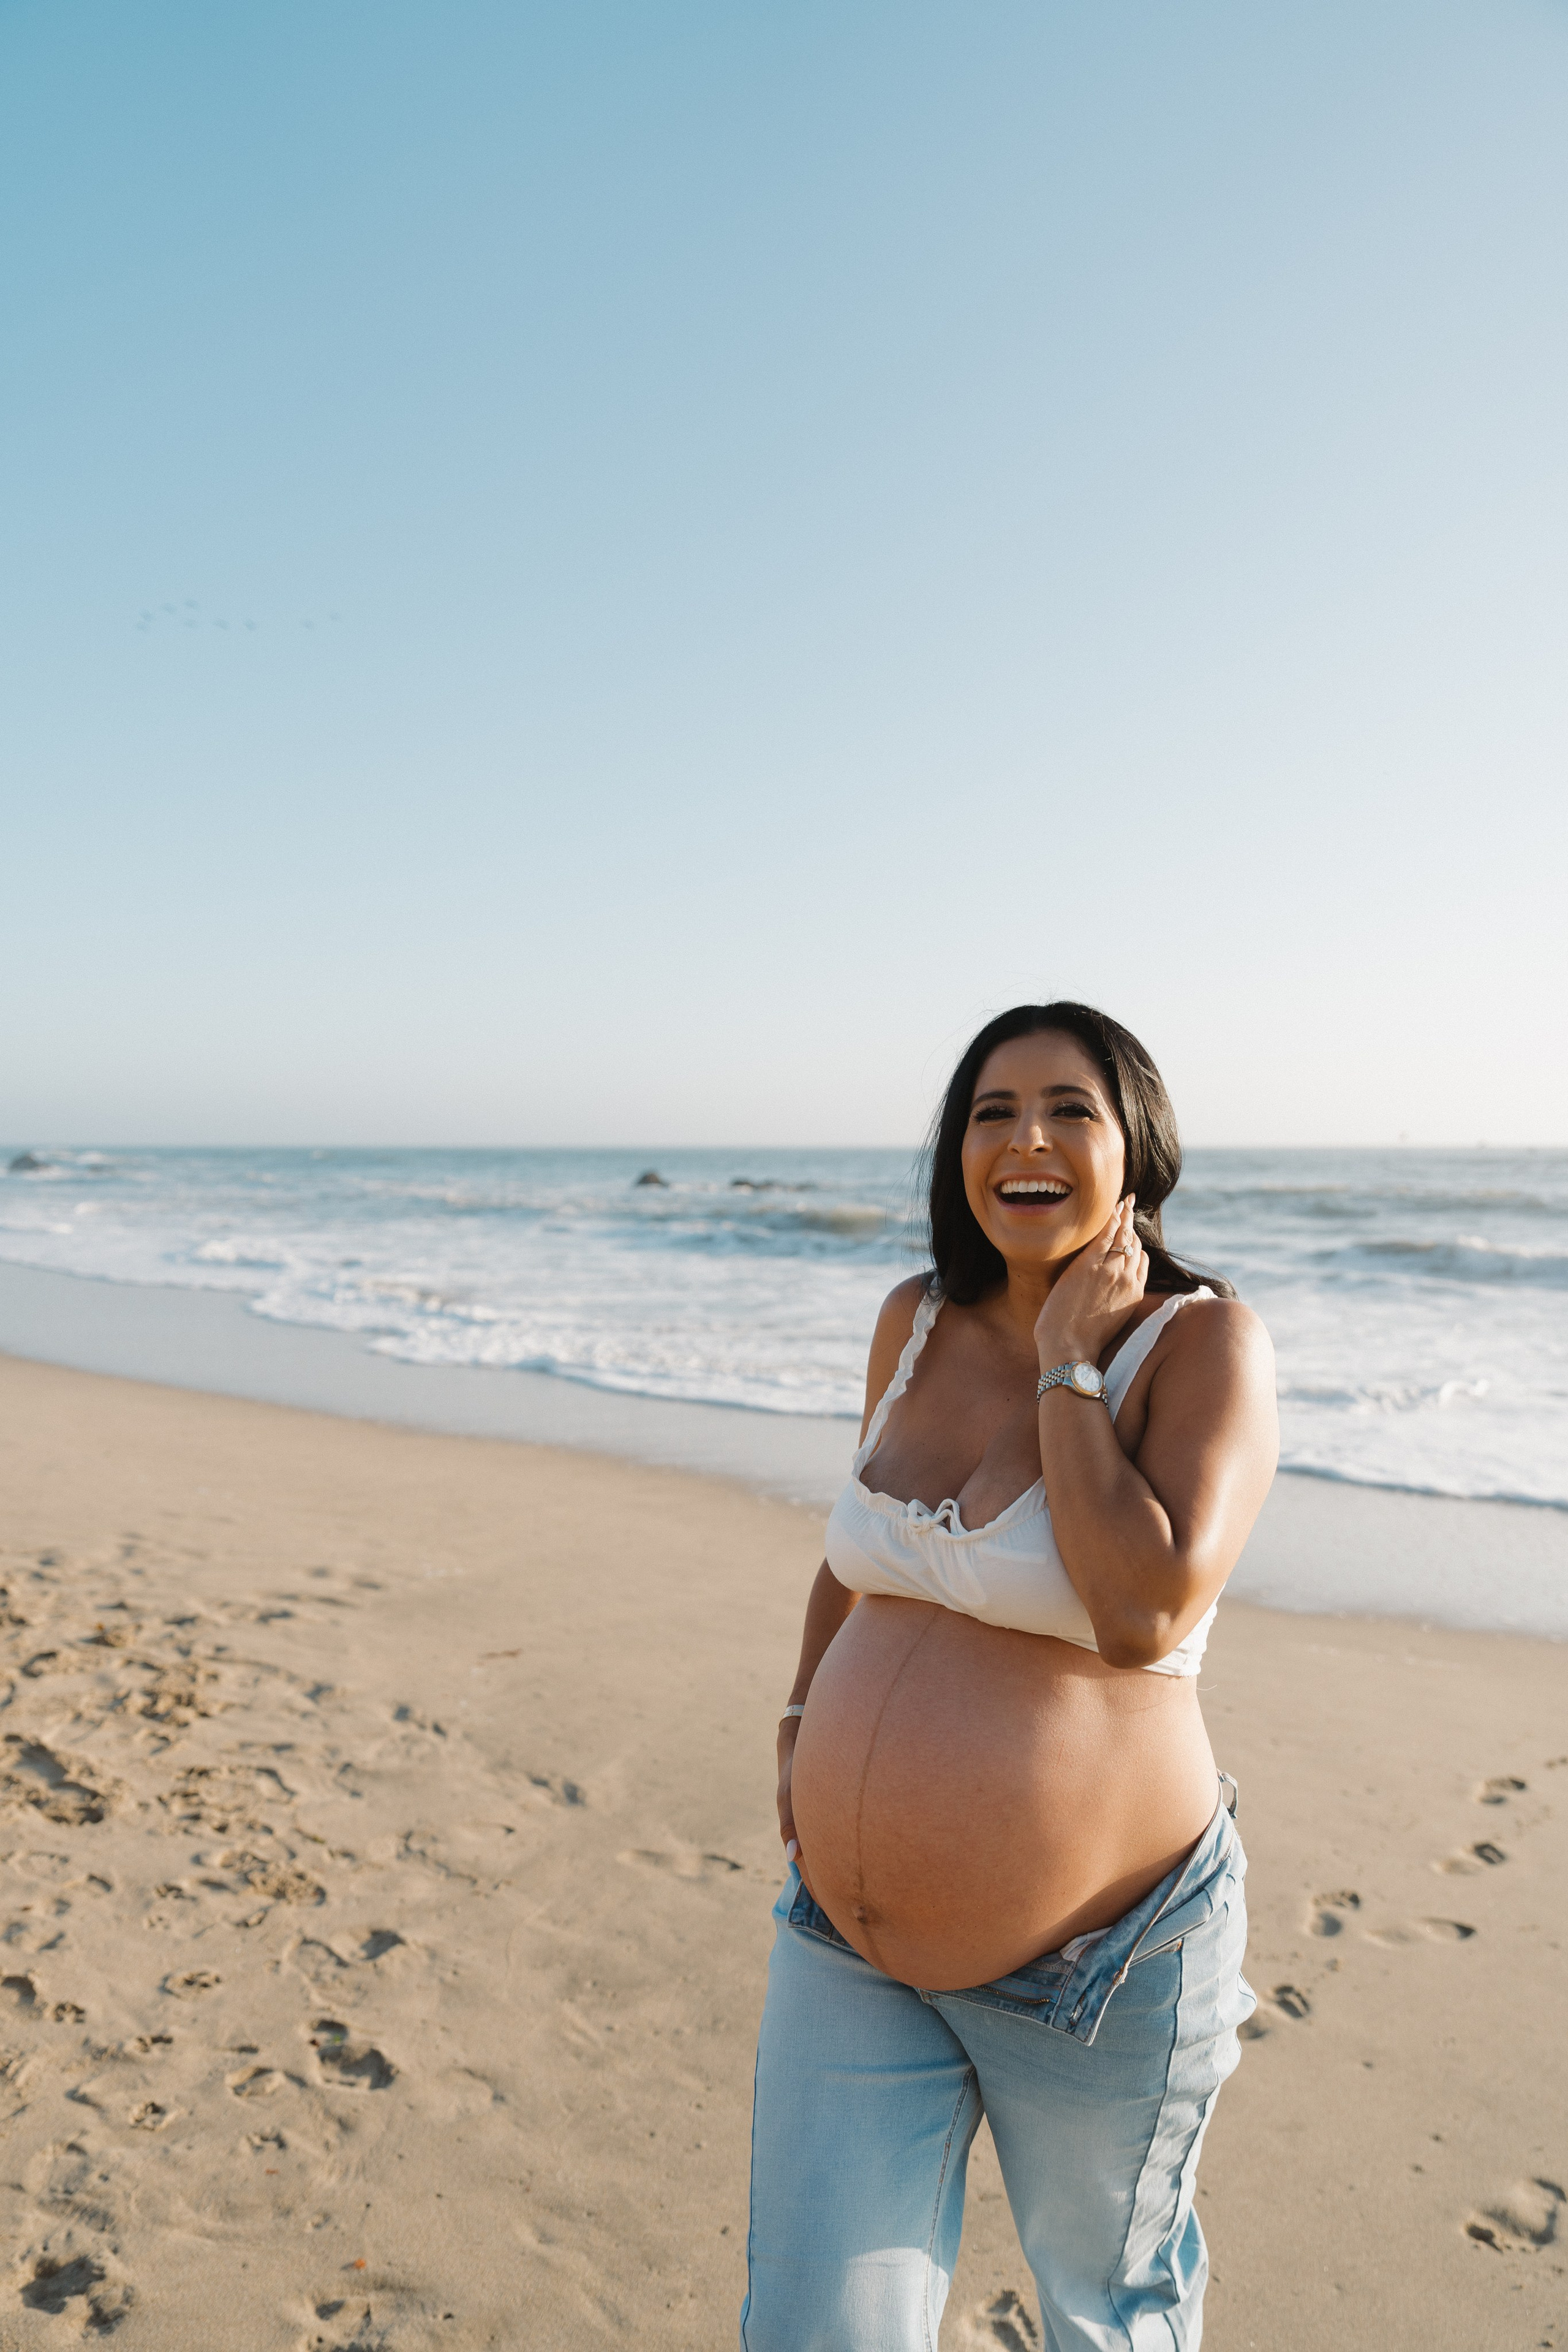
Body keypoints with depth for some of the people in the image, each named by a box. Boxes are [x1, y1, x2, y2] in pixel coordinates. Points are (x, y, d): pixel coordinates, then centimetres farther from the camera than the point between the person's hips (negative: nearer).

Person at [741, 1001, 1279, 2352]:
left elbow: (1146, 1613, -29)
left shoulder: (1203, 1342, -15)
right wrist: (805, 1726, 18)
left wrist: (1069, 1365, -20)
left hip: (1095, 1958, -3)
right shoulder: (920, 1323, 0)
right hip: (847, 1937, 4)